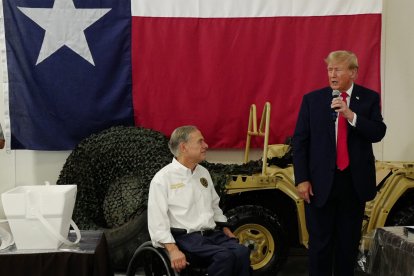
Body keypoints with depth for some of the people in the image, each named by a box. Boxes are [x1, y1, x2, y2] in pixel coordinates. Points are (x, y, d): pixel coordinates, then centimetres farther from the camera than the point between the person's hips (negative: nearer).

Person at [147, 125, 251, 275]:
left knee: (242, 252, -25)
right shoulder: (163, 179, -4)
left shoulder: (203, 172, 17)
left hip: (212, 234, 6)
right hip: (186, 237, -6)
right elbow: (157, 222, -9)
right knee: (225, 256, -32)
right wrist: (173, 250, -22)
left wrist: (229, 234, 14)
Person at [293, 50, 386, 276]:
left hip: (355, 181, 1)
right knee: (320, 240, 4)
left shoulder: (369, 98, 2)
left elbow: (378, 133, -8)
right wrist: (302, 179, -8)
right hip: (321, 181, -1)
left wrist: (350, 115, -22)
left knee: (349, 240, 11)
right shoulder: (312, 99, 1)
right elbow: (300, 141, -1)